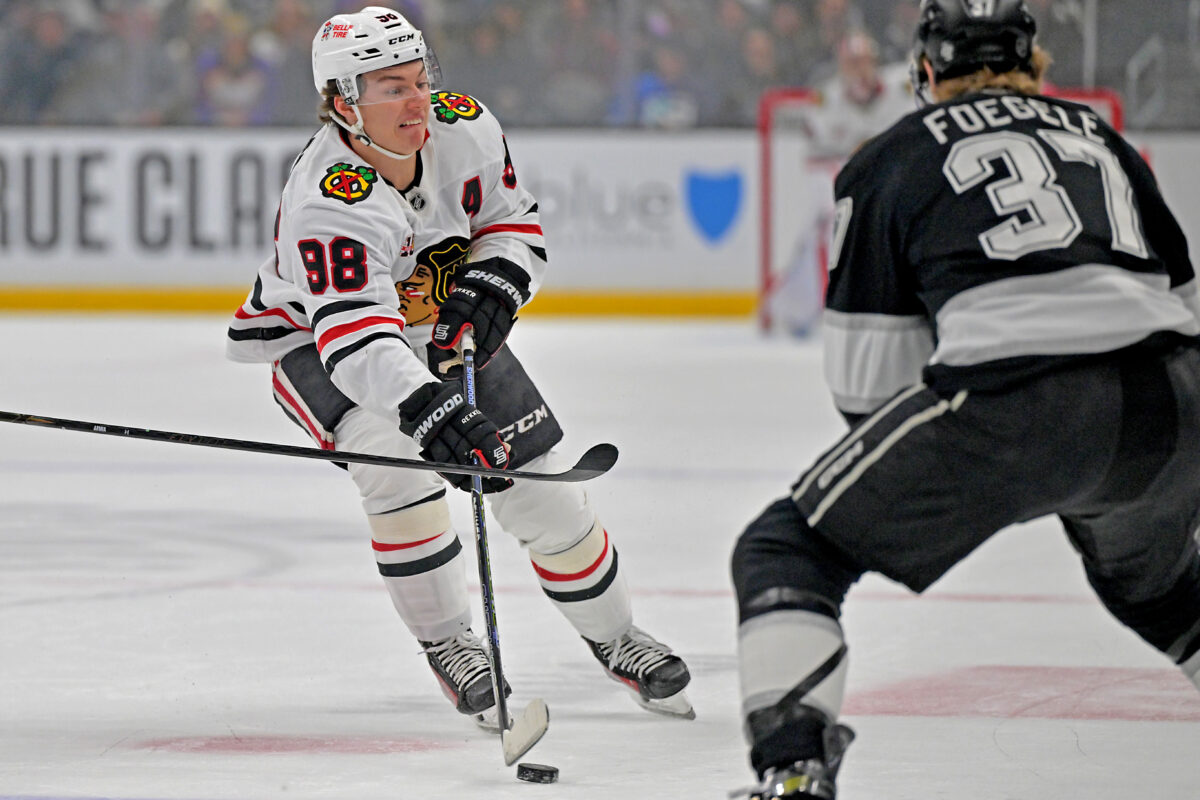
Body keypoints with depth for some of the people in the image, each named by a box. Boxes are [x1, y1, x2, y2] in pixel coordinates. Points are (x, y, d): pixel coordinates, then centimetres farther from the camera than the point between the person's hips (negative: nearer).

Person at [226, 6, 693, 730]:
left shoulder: (464, 127, -18)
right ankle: (448, 644, -13)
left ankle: (615, 637, 24)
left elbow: (516, 220, -1)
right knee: (399, 466, -32)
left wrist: (490, 288, -21)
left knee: (541, 486, 1)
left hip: (445, 330, 5)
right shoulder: (329, 201, -37)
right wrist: (425, 407, -65)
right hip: (315, 342, -5)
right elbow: (354, 335, -50)